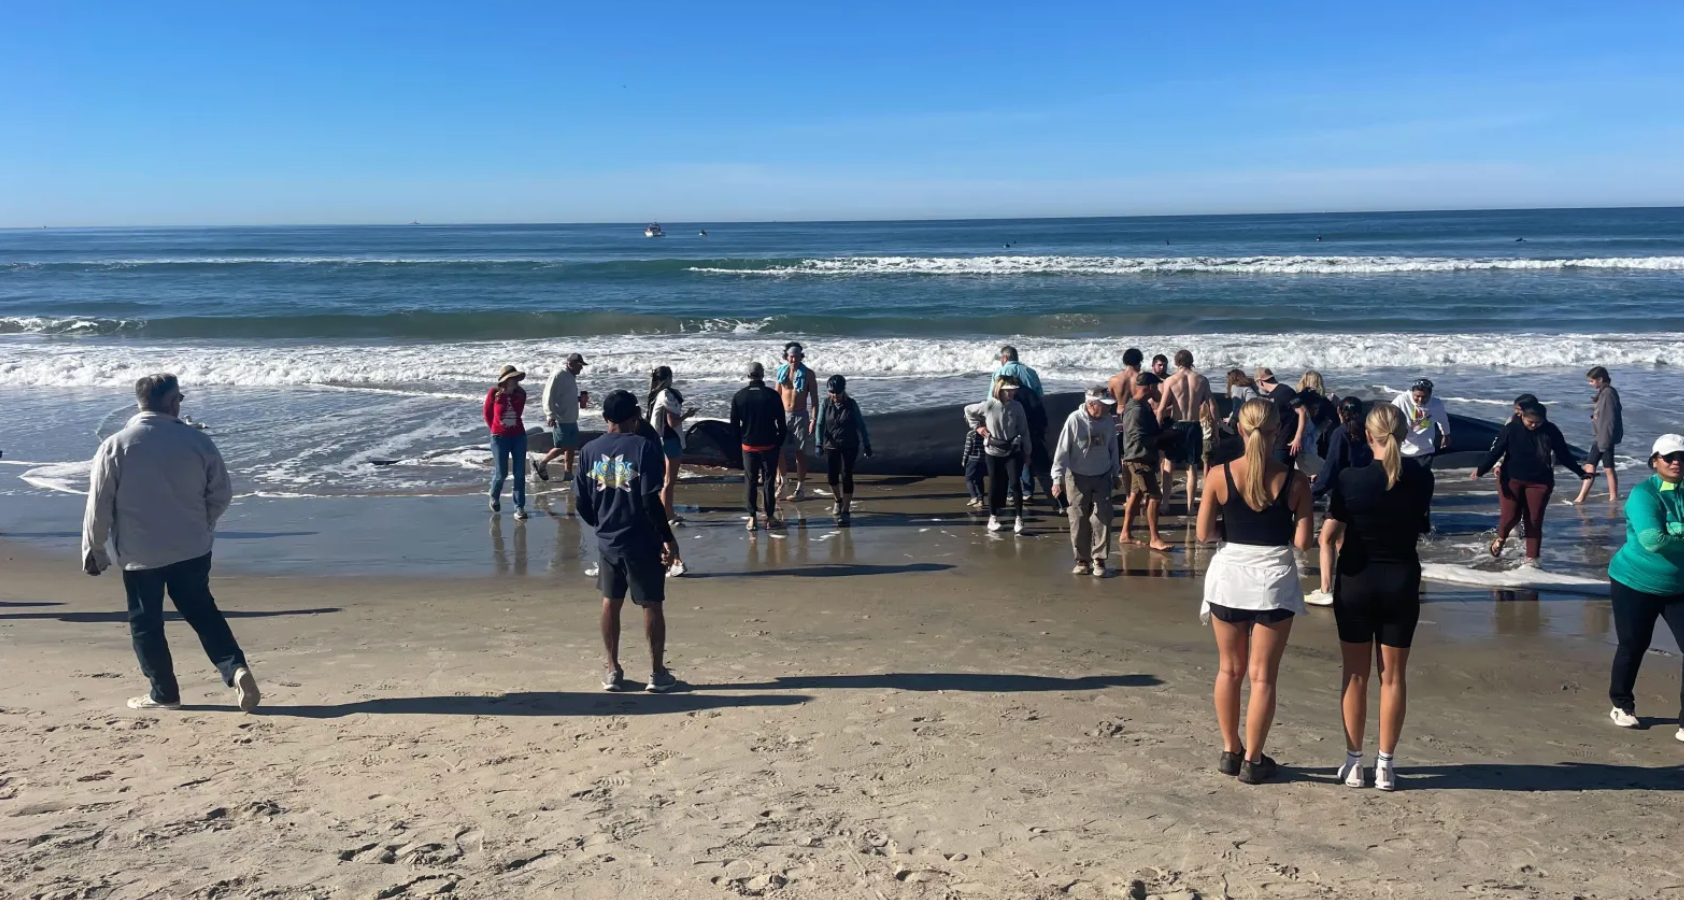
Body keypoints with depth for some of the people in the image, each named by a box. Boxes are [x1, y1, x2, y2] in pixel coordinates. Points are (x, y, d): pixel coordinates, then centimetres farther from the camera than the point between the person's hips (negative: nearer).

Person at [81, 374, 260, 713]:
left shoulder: (115, 446, -10)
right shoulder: (197, 440, -6)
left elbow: (99, 506, -6)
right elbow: (221, 494, 1)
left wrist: (94, 551, 7)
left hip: (140, 554, -2)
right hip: (192, 550, 2)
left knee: (146, 623, 13)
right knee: (202, 612, 17)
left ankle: (164, 694, 21)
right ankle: (237, 669, 1)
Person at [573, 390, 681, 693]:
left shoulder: (590, 450, 1)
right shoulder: (645, 447, -13)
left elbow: (581, 501, 4)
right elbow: (651, 500, -18)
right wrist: (667, 538, -10)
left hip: (607, 542, 4)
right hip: (643, 543, -4)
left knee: (610, 603, 15)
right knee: (652, 605, 6)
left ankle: (613, 671, 21)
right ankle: (657, 673, 12)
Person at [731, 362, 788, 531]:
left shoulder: (739, 396, -3)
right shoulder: (772, 395, -9)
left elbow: (734, 425, 2)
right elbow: (782, 423, -5)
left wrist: (740, 441, 13)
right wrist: (780, 443, 6)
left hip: (748, 446, 1)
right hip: (769, 446, -1)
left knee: (750, 481, 9)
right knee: (768, 481, 6)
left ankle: (752, 518, 10)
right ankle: (770, 517, 10)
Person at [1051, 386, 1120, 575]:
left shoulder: (1109, 420, -5)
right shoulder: (1074, 420, -17)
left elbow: (1113, 448, 8)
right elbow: (1062, 450, -15)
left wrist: (1115, 473, 14)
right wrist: (1057, 478, -19)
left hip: (1102, 477, 3)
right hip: (1077, 478, -3)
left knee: (1103, 518, -1)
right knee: (1079, 520, 3)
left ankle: (1099, 559, 7)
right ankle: (1082, 559, 15)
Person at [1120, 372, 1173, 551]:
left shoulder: (1143, 406, 12)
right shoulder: (1136, 410, -21)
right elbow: (1140, 439, -26)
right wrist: (1162, 435, -15)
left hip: (1142, 458, 11)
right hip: (1139, 459, -11)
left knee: (1136, 495, 16)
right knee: (1155, 496, -9)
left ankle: (1126, 533, 23)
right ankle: (1154, 538, -4)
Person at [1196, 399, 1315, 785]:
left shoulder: (1219, 475, -8)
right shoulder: (1294, 481, -8)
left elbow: (1204, 533, -5)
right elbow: (1302, 542, -8)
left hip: (1229, 577, 1)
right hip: (1274, 579, -1)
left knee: (1230, 669, 17)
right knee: (1263, 676, 8)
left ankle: (1230, 751, 27)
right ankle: (1253, 760, 14)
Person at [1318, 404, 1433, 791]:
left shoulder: (1349, 478, -13)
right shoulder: (1419, 480, -6)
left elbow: (1329, 536, -12)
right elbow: (1417, 526, 8)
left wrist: (1327, 581, -3)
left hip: (1356, 582, -1)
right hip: (1402, 584, 1)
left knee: (1356, 675, 10)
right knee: (1392, 676, 10)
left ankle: (1354, 762, 16)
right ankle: (1385, 765, 15)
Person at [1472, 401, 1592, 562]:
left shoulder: (1551, 431, -6)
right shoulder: (1511, 429, -11)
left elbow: (1564, 455, 3)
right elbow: (1496, 451, -10)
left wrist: (1580, 471, 1)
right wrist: (1481, 470, -18)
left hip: (1540, 482, 1)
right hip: (1512, 479, -1)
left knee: (1534, 520, 2)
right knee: (1510, 516, -7)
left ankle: (1531, 557, 10)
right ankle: (1500, 538, 25)